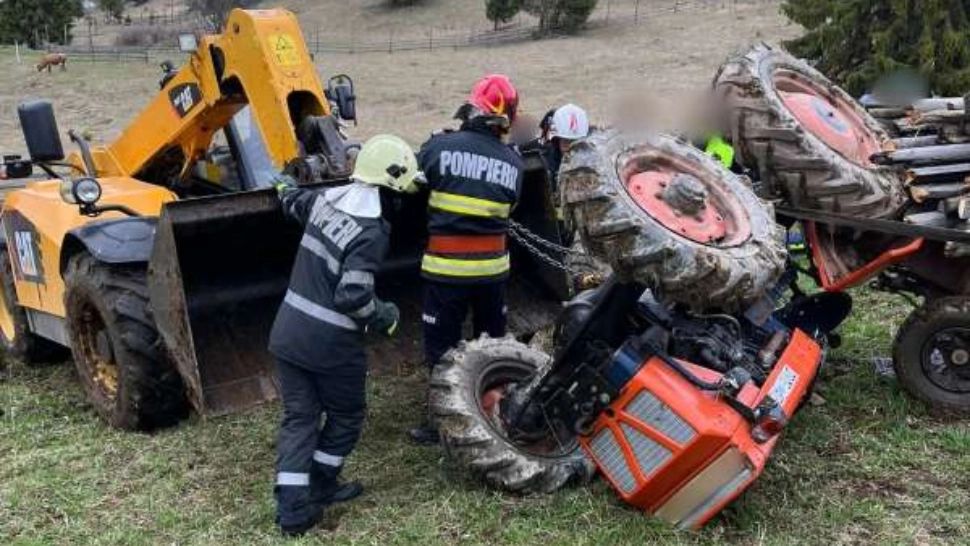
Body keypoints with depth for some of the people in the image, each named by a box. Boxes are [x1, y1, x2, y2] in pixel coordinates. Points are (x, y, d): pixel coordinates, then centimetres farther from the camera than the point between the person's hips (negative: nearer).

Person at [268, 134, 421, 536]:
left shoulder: (326, 199, 2)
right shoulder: (370, 231, -21)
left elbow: (294, 203, 26)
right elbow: (353, 296, -27)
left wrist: (285, 184, 49)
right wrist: (386, 317, -7)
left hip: (289, 329, 7)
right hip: (329, 342, -7)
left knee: (298, 417, 12)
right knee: (345, 416, 17)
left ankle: (292, 507, 10)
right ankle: (320, 486, 29)